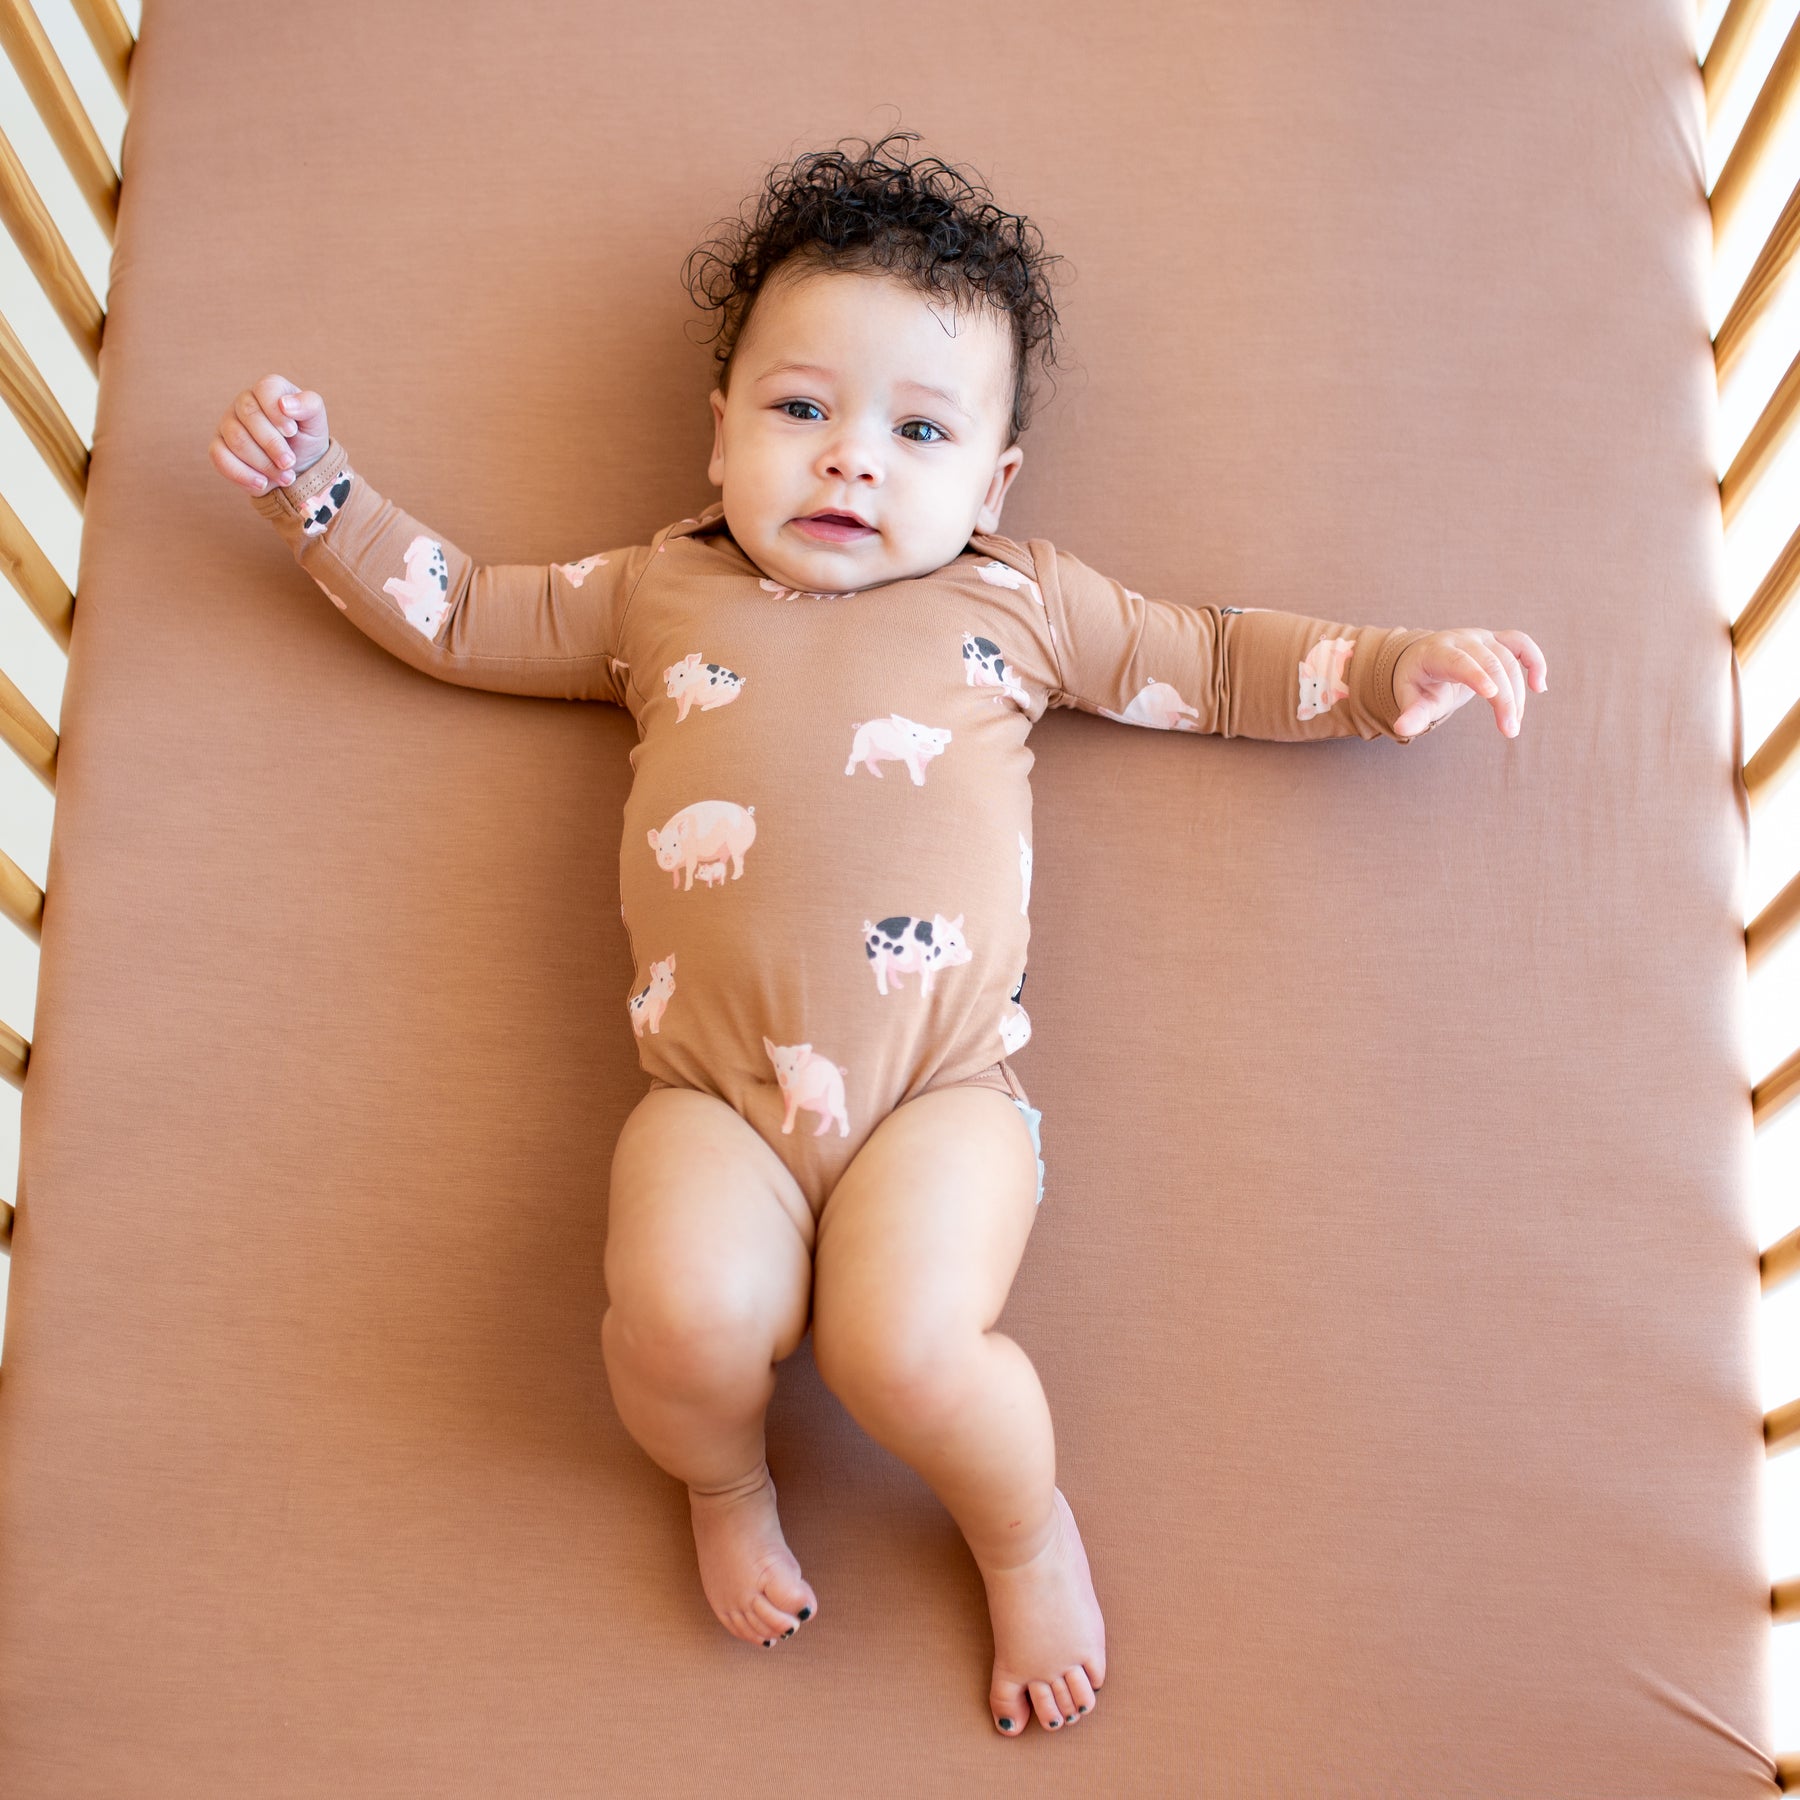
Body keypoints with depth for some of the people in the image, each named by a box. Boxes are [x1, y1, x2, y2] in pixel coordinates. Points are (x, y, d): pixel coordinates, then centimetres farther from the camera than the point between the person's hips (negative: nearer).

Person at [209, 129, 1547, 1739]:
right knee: (689, 1319, -27)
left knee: (907, 1347, -25)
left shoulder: (1017, 602, 17)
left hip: (943, 1087, -1)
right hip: (713, 1092, 1)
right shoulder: (653, 593, 20)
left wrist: (1393, 669, 15)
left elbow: (1216, 659, 24)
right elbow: (461, 613, 29)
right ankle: (724, 1483, 12)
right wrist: (317, 489, 22)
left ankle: (1027, 1530, 11)